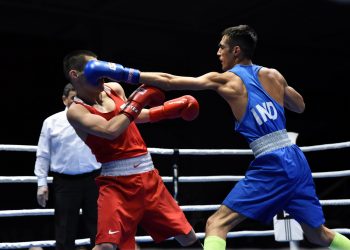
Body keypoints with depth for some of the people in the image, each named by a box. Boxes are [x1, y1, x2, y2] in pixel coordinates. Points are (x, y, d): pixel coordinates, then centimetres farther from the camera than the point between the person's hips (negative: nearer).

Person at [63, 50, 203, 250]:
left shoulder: (114, 89, 8)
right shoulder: (76, 110, -10)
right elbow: (110, 130, -27)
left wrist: (171, 108, 20)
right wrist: (138, 101, -20)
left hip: (148, 176, 6)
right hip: (116, 183, -6)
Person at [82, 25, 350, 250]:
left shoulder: (225, 80, -1)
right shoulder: (273, 75, 13)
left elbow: (169, 81, -4)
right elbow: (300, 107, 28)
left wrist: (124, 73, -2)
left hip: (271, 166, -6)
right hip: (297, 160, 7)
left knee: (217, 224, -2)